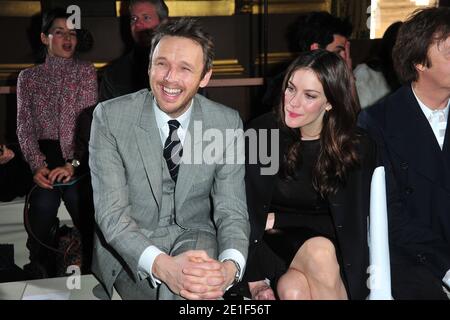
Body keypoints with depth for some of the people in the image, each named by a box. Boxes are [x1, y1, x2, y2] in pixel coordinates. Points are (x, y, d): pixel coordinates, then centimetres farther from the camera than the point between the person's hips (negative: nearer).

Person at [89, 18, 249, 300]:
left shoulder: (228, 123, -6)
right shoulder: (110, 117, -12)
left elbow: (231, 211, -8)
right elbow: (111, 212, -17)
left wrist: (230, 267, -31)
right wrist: (162, 265, -35)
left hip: (194, 237, 1)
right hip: (129, 249, -1)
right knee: (170, 284, -31)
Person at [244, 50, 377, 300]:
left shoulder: (358, 147, -7)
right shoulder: (262, 132, -8)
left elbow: (348, 224, -4)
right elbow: (248, 210, -7)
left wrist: (276, 220, -7)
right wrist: (254, 278, -16)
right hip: (273, 246, -1)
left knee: (320, 250, -34)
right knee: (293, 291, -33)